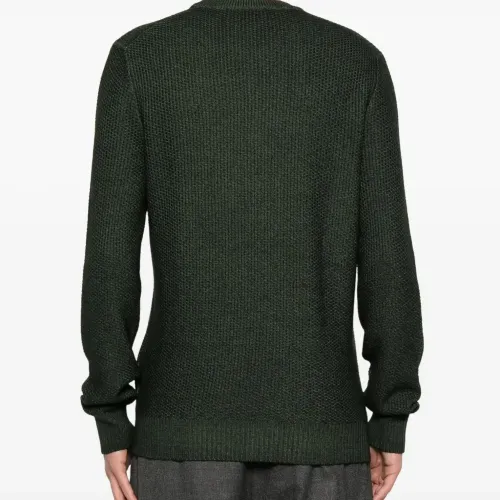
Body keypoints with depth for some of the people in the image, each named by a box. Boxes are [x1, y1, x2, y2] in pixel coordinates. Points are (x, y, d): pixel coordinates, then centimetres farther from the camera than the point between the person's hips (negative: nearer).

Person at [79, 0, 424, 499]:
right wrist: (392, 419, 4)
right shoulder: (359, 62, 0)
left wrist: (110, 419, 0)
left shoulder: (137, 56, -2)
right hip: (317, 416, 1)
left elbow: (110, 252, -6)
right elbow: (388, 257, -3)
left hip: (189, 417, 0)